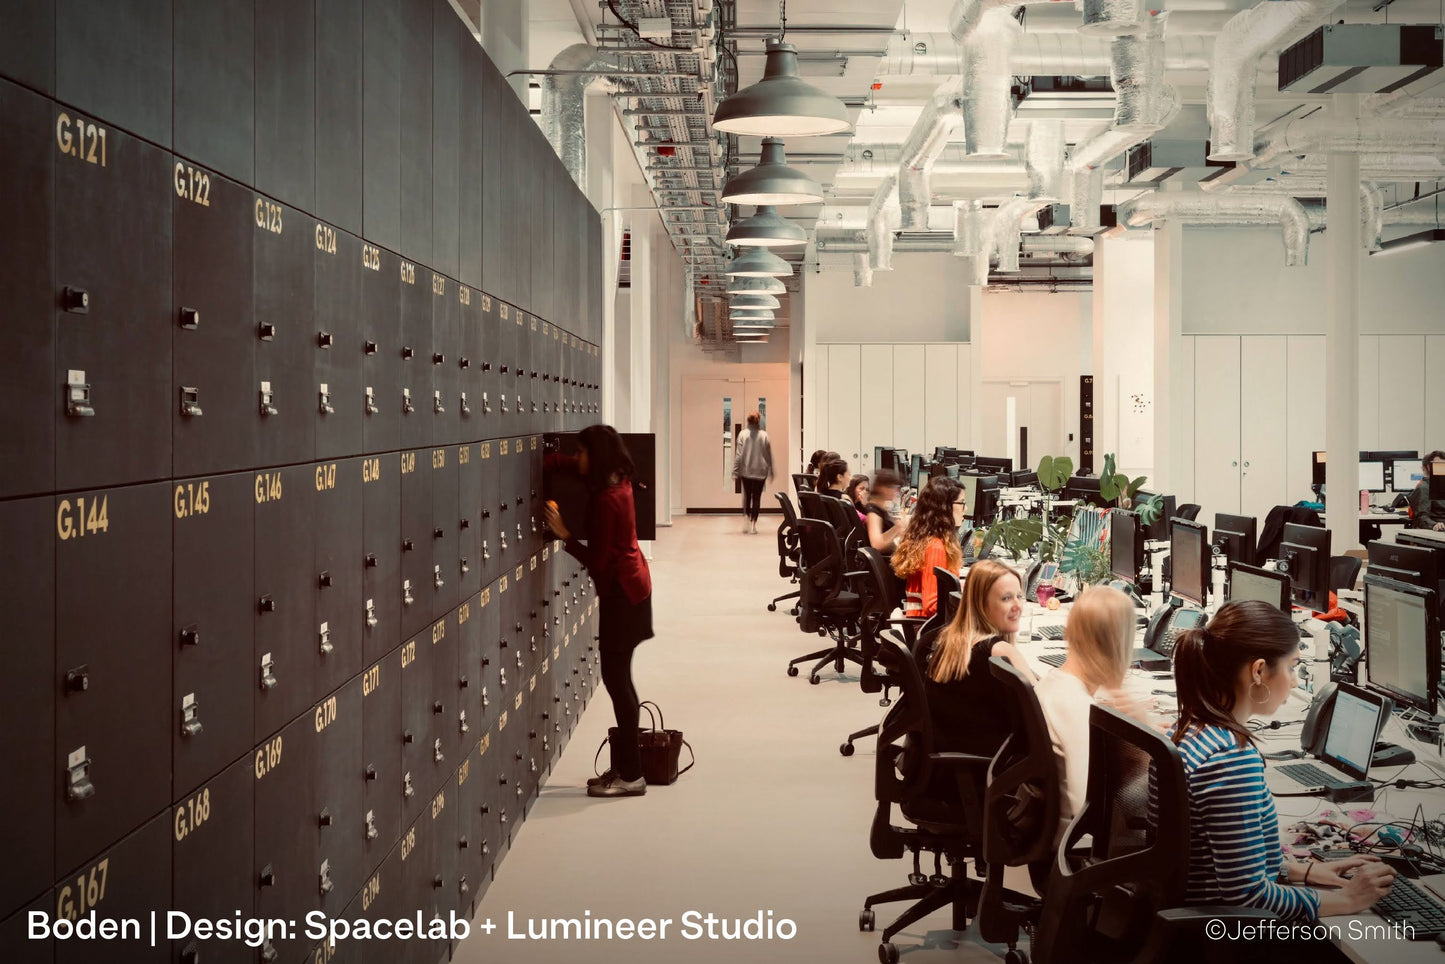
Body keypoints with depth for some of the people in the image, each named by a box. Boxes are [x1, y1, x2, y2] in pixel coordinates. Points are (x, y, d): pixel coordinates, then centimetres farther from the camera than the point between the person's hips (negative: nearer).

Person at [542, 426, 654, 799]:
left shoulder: (606, 500, -21)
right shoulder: (618, 484, 6)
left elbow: (598, 559, -19)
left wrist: (565, 535, -18)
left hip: (621, 591, -10)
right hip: (629, 584, 10)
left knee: (617, 678, -5)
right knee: (617, 677, 13)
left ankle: (630, 775, 1)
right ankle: (624, 766, 19)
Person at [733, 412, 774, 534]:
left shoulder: (742, 434, -6)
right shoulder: (764, 436, -4)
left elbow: (739, 454, -8)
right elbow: (769, 456, 1)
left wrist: (736, 471, -4)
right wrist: (770, 472, 10)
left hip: (746, 471, 0)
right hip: (760, 472, 0)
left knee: (747, 495, 16)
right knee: (757, 497, 6)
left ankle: (746, 517, 0)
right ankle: (753, 523, 2)